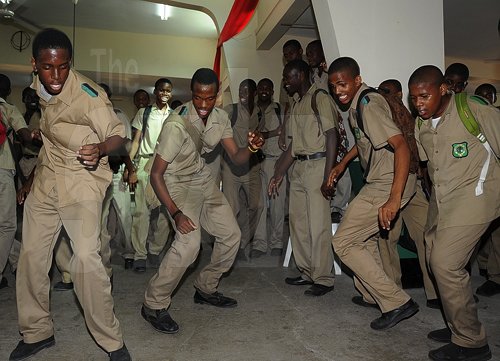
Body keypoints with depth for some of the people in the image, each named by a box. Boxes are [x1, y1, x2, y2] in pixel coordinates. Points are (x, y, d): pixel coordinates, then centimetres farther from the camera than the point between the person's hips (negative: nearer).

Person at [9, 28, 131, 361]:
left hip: (81, 179, -7)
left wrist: (99, 149, -36)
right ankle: (37, 332, 26)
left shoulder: (87, 93, -18)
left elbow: (118, 134, -17)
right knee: (31, 255, 7)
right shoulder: (39, 86, 4)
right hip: (46, 177, 7)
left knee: (86, 257, -19)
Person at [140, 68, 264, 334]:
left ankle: (205, 289, 25)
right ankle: (154, 305, -6)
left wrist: (250, 148, -26)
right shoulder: (177, 124, -27)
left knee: (231, 234, 6)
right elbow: (156, 174, -24)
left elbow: (236, 158, -3)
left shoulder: (220, 118, -7)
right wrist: (175, 212, -32)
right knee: (189, 241, -25)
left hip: (203, 178, 7)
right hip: (177, 183, -7)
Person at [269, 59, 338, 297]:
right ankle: (307, 272, 24)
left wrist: (327, 176, -19)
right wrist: (278, 174, 17)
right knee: (298, 221, 11)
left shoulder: (320, 99, -6)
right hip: (298, 166, 9)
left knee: (318, 224, -5)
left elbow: (332, 137, -13)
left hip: (317, 164, -8)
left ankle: (323, 279, 7)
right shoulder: (296, 104, 18)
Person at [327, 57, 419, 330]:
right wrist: (343, 163, 24)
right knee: (366, 238, 23)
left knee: (343, 242, -5)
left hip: (388, 184, -10)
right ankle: (372, 294, 40)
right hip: (379, 182, 10)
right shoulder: (356, 105, 11)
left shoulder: (368, 104, -19)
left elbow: (401, 146, -30)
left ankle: (396, 302, 0)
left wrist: (394, 199, -36)